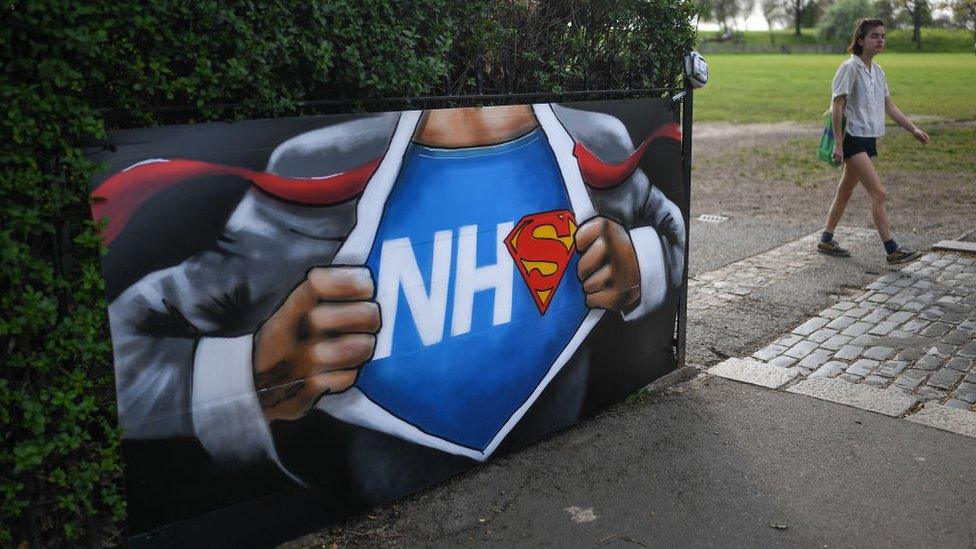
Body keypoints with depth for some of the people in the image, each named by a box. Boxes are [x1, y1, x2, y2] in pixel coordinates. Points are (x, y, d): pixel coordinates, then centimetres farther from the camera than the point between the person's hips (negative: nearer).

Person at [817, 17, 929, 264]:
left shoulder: (877, 71, 13)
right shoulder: (850, 68, -11)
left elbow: (889, 106, 20)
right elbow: (837, 107, -14)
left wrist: (913, 129, 15)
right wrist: (838, 144, -17)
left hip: (868, 140, 9)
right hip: (853, 139, -9)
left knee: (845, 192, 15)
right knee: (879, 193, -13)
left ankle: (826, 240, 26)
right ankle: (892, 251, -12)